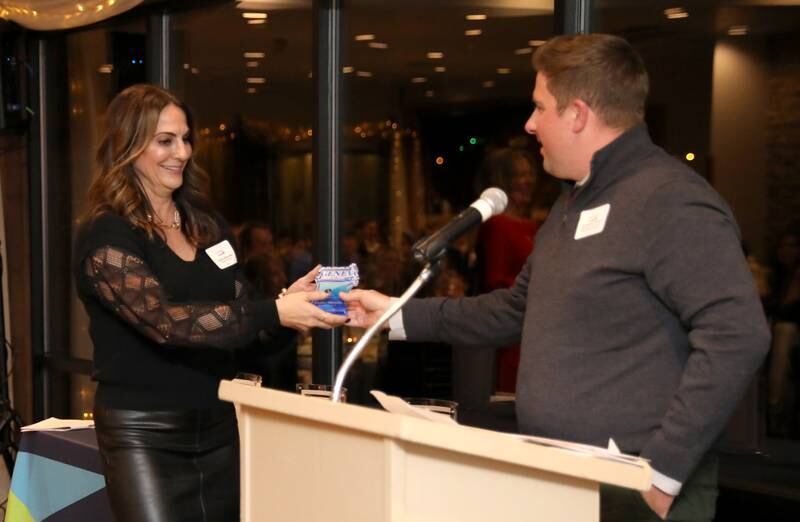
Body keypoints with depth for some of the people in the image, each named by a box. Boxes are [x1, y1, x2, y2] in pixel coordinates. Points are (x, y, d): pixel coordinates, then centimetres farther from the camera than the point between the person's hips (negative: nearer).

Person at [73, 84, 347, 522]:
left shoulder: (207, 225, 9)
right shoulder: (106, 236, -11)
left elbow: (239, 312, 9)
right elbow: (165, 321, -25)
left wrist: (288, 300, -13)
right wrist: (274, 313, -31)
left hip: (219, 424, 6)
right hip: (145, 435, -6)